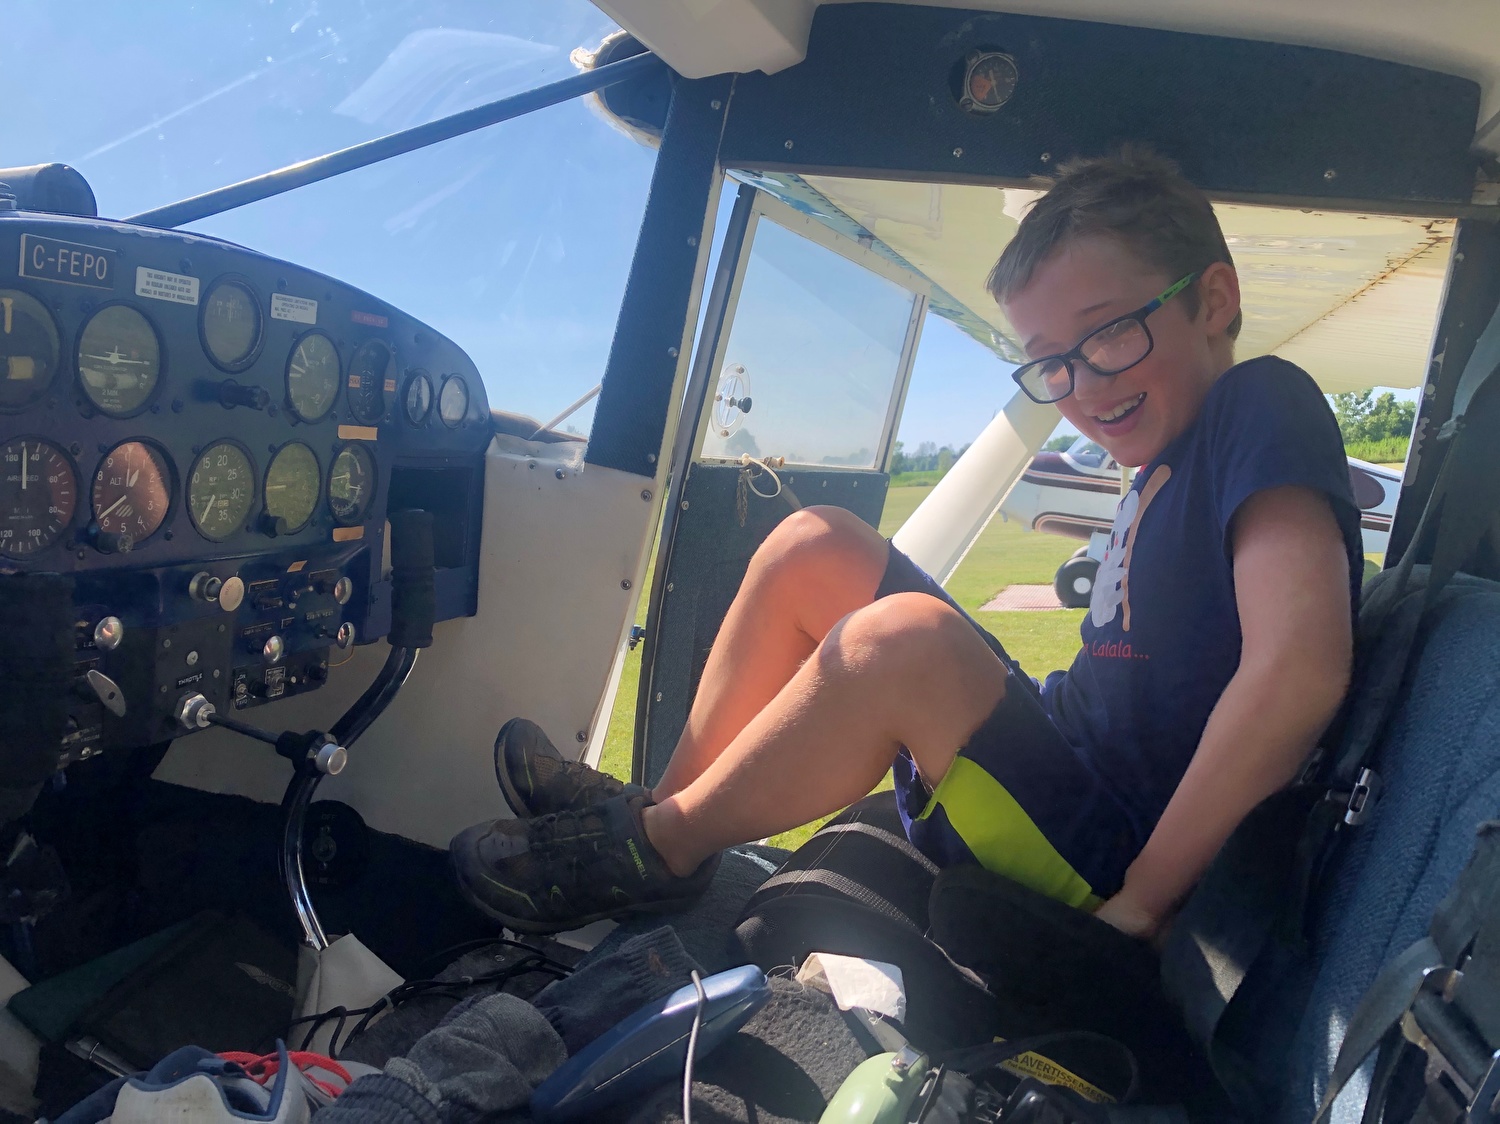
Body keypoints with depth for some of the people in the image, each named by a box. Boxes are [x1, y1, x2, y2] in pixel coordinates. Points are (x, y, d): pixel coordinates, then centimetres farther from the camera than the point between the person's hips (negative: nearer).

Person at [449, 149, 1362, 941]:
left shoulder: (1262, 404, -14)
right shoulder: (1170, 463, 11)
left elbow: (1301, 664, -30)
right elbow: (1127, 678, 13)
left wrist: (1141, 900, -24)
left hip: (1108, 864, -8)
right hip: (1065, 750, 9)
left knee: (905, 639, -34)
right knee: (812, 548, 4)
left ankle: (659, 848, -9)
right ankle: (666, 806, 7)